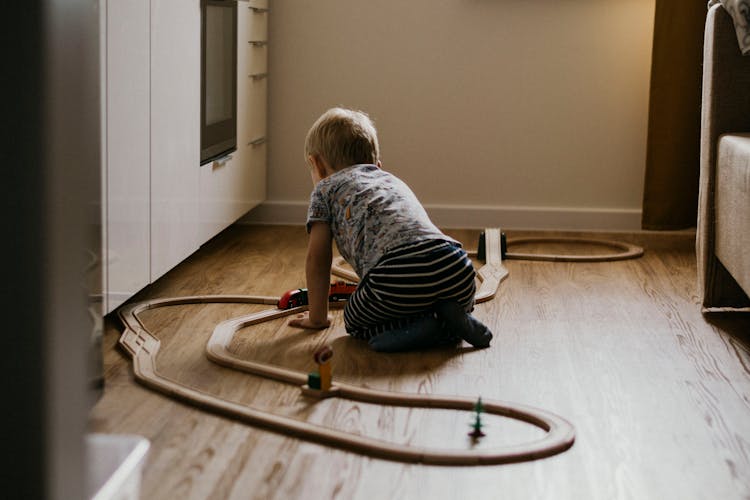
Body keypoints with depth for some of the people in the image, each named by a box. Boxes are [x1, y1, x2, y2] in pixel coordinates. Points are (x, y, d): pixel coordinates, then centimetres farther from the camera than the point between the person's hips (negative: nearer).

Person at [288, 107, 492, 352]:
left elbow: (317, 258, 19)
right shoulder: (393, 180, 38)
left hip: (398, 274, -6)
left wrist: (317, 316, 30)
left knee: (356, 322, 21)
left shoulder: (326, 188, 21)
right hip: (457, 269, 6)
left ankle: (426, 327, -4)